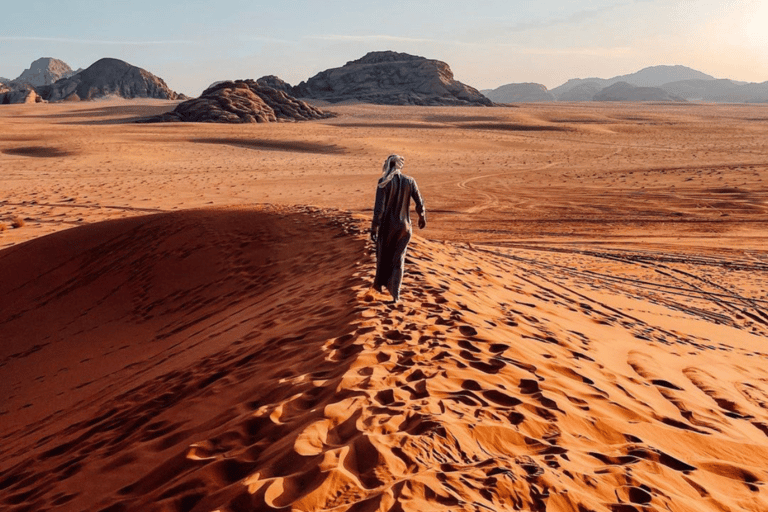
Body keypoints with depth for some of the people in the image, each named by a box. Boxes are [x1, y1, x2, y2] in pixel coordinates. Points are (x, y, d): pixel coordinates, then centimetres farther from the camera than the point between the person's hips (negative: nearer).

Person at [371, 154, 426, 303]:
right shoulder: (410, 181, -6)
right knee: (398, 259, 13)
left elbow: (379, 207, -18)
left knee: (383, 255, 23)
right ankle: (395, 294, 6)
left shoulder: (383, 182, -14)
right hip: (404, 225, 2)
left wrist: (373, 229, -13)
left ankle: (380, 284, 41)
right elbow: (419, 204, -2)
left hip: (387, 225, -2)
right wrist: (422, 218, 17)